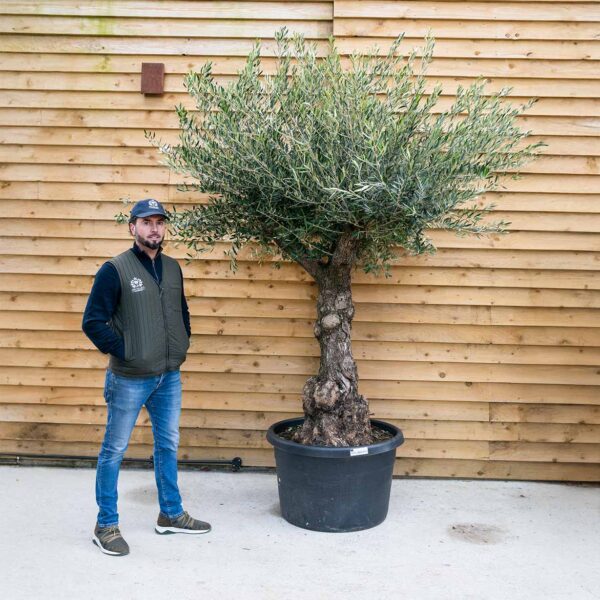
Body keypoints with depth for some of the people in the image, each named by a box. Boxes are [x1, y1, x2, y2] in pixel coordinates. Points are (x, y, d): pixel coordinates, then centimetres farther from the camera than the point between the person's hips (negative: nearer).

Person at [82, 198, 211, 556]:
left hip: (169, 377, 6)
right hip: (130, 379, -6)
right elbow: (93, 322, -13)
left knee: (168, 446, 17)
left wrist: (183, 345, 9)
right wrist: (125, 352, -14)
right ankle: (106, 526, 18)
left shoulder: (172, 268, 7)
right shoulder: (115, 269, -12)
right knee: (115, 450, 5)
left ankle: (171, 514, 32)